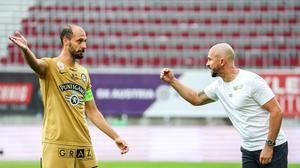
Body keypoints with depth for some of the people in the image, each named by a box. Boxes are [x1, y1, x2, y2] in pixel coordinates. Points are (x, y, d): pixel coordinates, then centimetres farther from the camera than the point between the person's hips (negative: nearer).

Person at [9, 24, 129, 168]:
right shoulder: (51, 66, -2)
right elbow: (36, 64, -27)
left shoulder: (84, 73, 16)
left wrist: (115, 137, 18)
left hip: (84, 145, 6)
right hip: (57, 144, -6)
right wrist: (25, 50, -50)